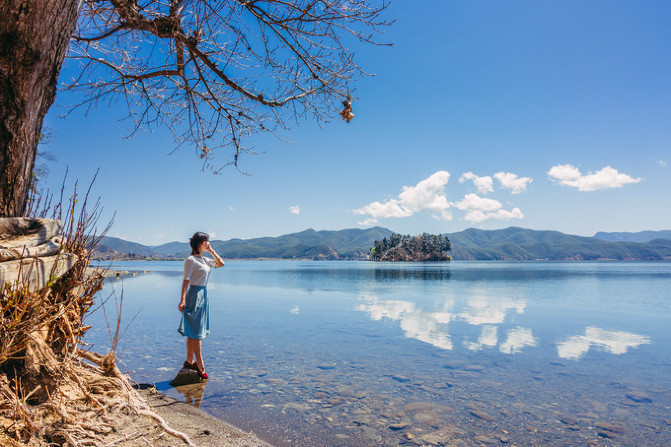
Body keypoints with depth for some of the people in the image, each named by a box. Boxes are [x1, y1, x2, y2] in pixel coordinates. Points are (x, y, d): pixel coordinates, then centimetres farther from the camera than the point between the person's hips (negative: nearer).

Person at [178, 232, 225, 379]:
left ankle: (189, 361, 25)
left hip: (203, 295, 9)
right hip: (194, 294, -9)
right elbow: (186, 280, -16)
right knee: (195, 332, -3)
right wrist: (182, 300, -23)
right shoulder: (191, 260, -12)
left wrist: (211, 251, 12)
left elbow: (221, 263, 19)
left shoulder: (204, 260, 12)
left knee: (193, 332, 15)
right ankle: (200, 365, 1)